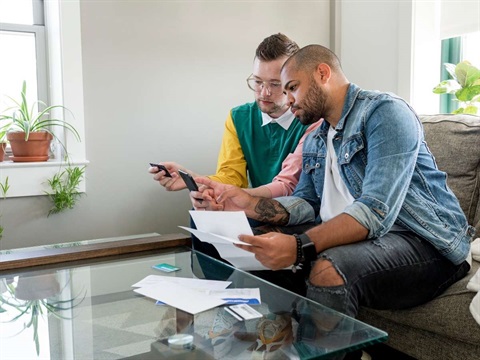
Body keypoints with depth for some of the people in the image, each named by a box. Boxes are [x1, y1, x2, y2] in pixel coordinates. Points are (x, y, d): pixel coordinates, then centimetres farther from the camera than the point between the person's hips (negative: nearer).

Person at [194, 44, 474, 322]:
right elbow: (306, 204, 11)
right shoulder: (314, 142, 16)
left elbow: (376, 211, -25)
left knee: (328, 267, -34)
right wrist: (248, 203, -4)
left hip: (423, 240, -7)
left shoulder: (384, 112, -13)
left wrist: (299, 246, -37)